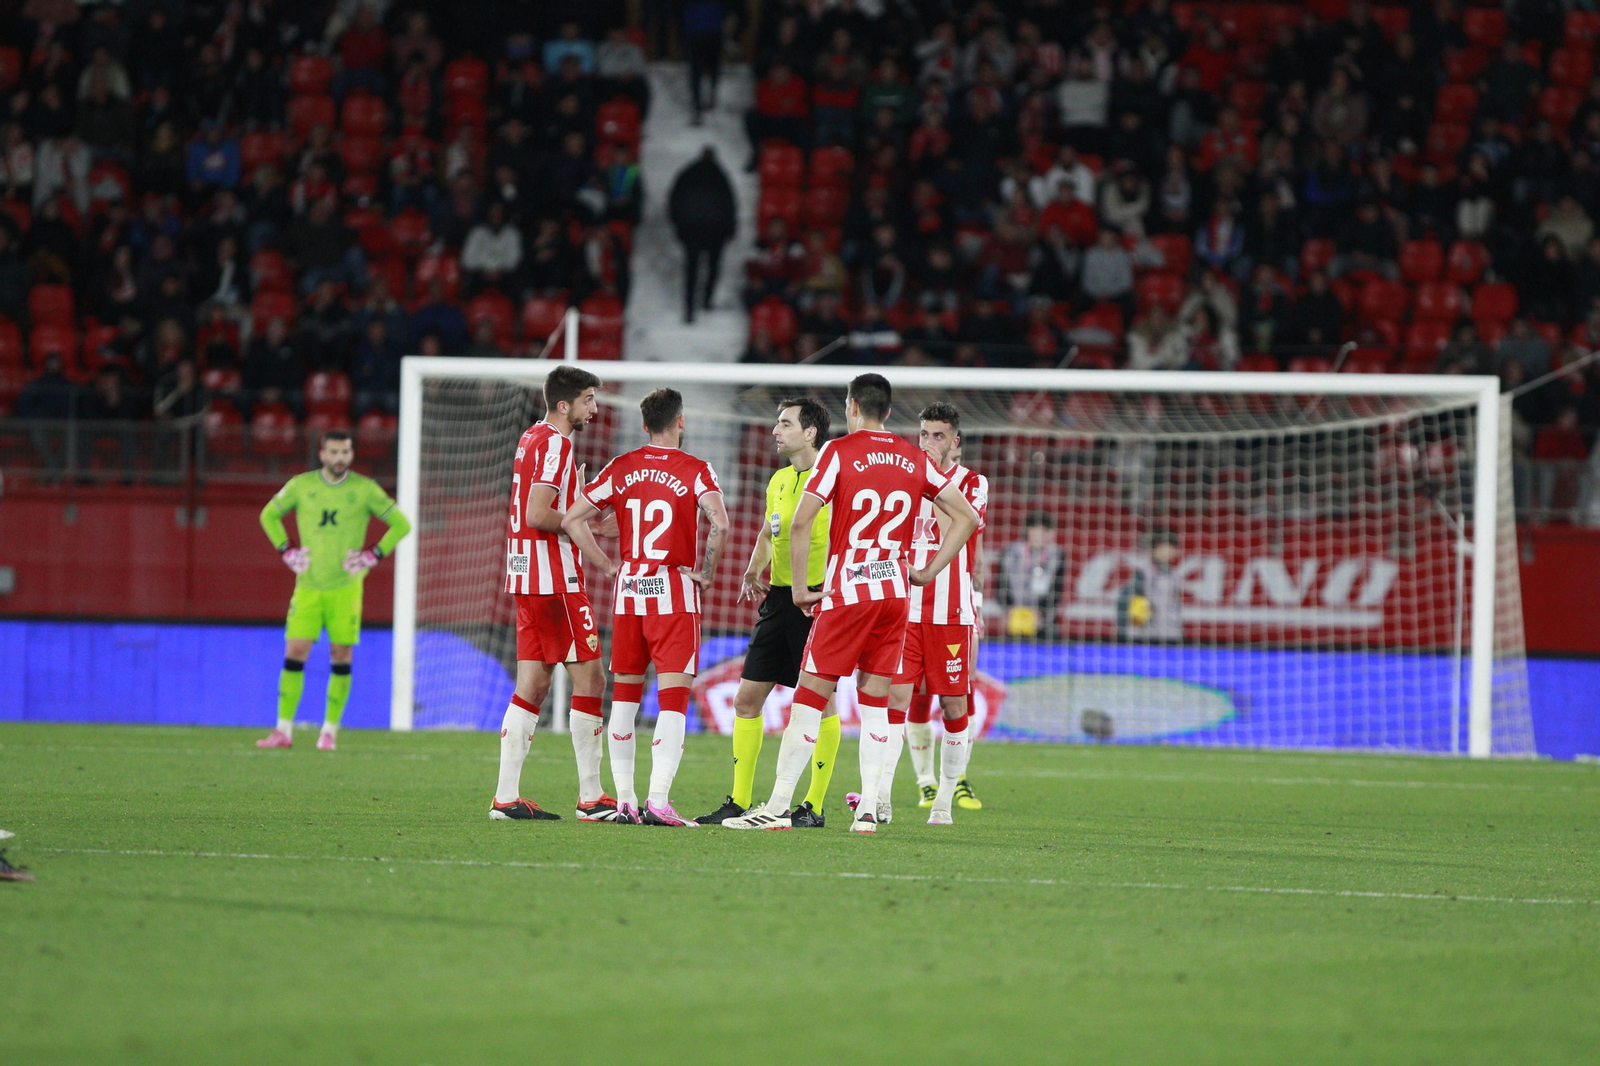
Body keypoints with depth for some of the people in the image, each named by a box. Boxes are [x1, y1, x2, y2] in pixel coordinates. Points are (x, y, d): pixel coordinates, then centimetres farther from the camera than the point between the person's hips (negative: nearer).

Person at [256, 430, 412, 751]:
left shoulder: (365, 489, 0)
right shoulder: (301, 485, 3)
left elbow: (400, 524, 7)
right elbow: (269, 514, 18)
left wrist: (373, 555, -3)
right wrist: (287, 550, 7)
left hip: (345, 585, -1)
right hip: (308, 585, 1)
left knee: (341, 656, -1)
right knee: (294, 653, -6)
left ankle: (330, 731, 8)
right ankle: (284, 730, -1)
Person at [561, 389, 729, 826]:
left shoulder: (621, 469, 7)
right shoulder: (695, 470, -5)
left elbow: (572, 520, 5)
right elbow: (718, 523, -21)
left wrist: (608, 567, 9)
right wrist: (706, 573, -7)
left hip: (629, 592, 4)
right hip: (675, 593, -4)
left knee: (625, 696, 13)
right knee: (673, 699, -5)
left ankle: (624, 801, 12)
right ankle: (658, 801, -15)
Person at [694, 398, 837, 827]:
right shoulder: (779, 481, 15)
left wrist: (825, 590, -21)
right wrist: (754, 573, 9)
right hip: (779, 598, 8)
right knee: (747, 697, 4)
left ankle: (815, 806, 5)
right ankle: (739, 802, 9)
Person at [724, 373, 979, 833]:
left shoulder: (839, 451, -5)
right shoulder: (914, 459, 9)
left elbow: (801, 523, -12)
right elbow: (966, 517, 12)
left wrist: (799, 588, -3)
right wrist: (928, 573, 13)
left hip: (846, 592, -4)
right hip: (895, 590, 4)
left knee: (810, 696, -1)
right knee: (874, 699, 9)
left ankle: (778, 806, -2)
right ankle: (868, 808, 2)